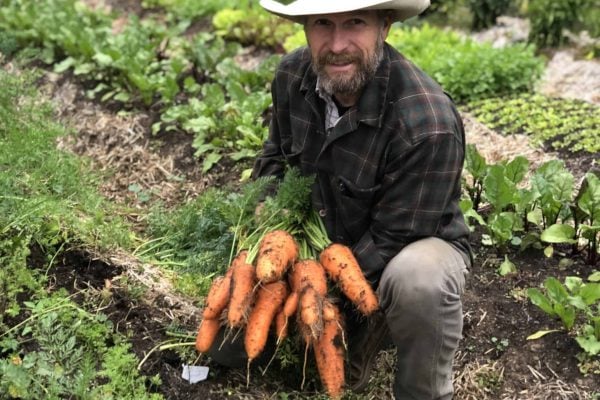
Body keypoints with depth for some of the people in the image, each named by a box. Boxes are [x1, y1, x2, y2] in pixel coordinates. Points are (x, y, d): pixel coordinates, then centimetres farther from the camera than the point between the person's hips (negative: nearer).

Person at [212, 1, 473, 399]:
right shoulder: (293, 75, -14)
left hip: (415, 244, -5)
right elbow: (277, 157, 4)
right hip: (329, 243, 6)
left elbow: (392, 240, -26)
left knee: (419, 278, -42)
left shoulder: (429, 125, -33)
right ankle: (363, 328, 18)